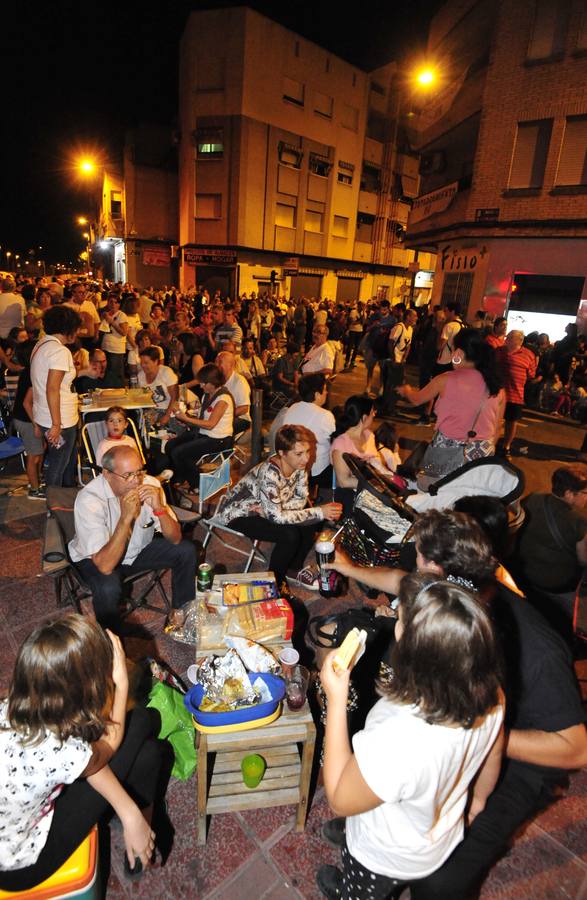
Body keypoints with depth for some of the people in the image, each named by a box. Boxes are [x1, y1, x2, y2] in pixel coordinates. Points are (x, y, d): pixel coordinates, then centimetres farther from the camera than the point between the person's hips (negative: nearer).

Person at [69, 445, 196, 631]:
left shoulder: (150, 485, -20)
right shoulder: (89, 499, -31)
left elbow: (175, 538, -15)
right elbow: (105, 566, -36)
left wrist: (159, 508, -33)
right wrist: (126, 517, -43)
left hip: (138, 549, 5)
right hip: (94, 559, -4)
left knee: (186, 550, -11)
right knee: (108, 587, -34)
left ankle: (180, 612, 12)